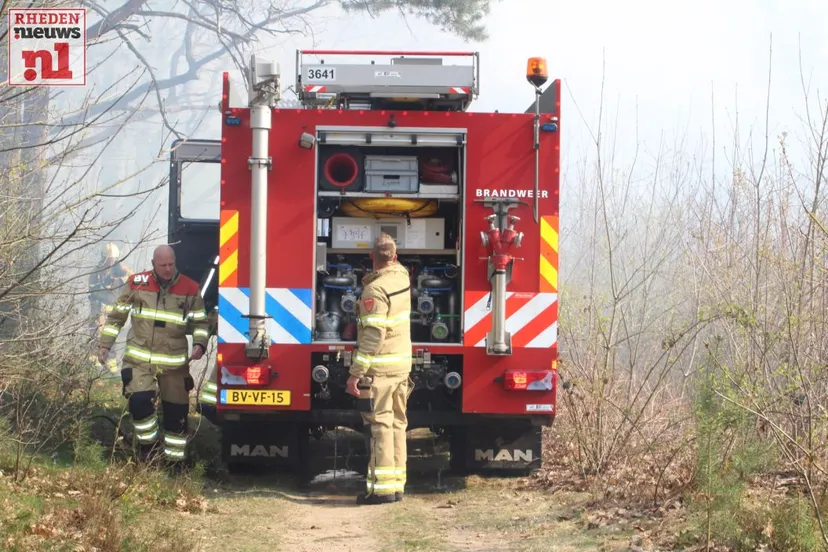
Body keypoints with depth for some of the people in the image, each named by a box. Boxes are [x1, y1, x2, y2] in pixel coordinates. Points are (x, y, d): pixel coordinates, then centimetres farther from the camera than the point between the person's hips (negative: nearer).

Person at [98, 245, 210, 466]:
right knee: (139, 401, -18)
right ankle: (147, 445, 4)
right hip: (140, 359, -1)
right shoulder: (137, 284, -2)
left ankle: (175, 460, 18)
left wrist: (199, 344, -11)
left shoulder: (190, 289, -1)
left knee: (176, 411, 6)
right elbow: (117, 316, 7)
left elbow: (200, 322, 8)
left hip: (174, 362, 1)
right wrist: (104, 344, 6)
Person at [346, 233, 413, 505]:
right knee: (397, 424, 11)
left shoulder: (376, 289, -18)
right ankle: (397, 484, 14)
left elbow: (373, 334, -22)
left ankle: (381, 486, -10)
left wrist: (356, 372, -20)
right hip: (402, 365, 8)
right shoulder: (402, 276, 6)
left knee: (380, 425, -8)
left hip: (380, 368, -8)